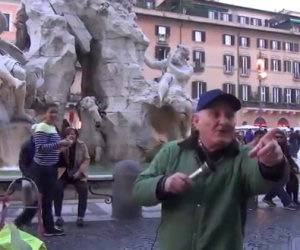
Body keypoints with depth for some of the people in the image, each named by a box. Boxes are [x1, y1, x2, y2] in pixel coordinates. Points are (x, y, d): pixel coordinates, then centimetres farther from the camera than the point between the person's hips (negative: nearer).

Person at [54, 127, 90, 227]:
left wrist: (79, 172, -16)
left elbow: (86, 160, -2)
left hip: (77, 174, 0)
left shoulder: (82, 145, -1)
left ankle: (80, 217, -10)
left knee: (83, 190, -24)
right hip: (64, 173, 0)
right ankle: (58, 216, -13)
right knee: (57, 188, -27)